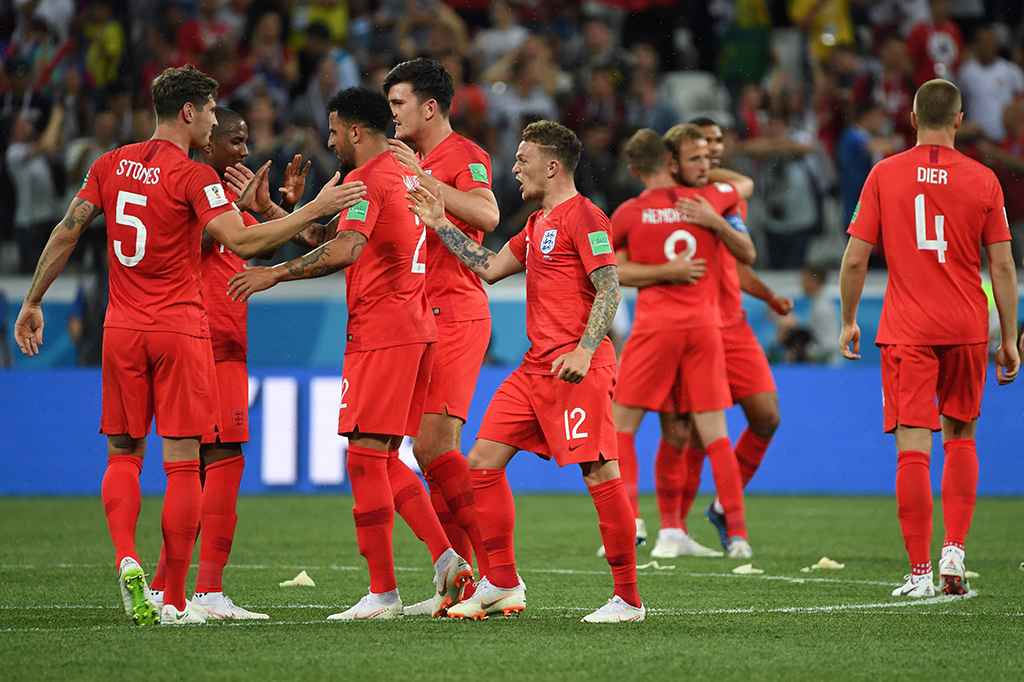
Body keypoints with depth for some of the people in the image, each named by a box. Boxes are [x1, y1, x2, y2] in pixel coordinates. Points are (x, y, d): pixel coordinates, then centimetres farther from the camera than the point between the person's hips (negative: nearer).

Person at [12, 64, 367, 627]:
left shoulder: (110, 166, 6)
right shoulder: (192, 177, -10)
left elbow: (65, 235, 8)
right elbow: (242, 242, -19)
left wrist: (32, 302, 17)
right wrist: (314, 210, -13)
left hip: (122, 329, 4)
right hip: (181, 330, -4)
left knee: (123, 455, 13)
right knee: (182, 463, 0)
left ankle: (126, 558, -13)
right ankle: (174, 601, 0)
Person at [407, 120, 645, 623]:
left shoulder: (583, 217, -8)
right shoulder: (538, 224, 20)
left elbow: (609, 289, -14)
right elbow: (490, 268, 25)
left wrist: (584, 351, -24)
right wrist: (439, 225, 24)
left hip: (577, 370, -10)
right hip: (535, 368, 10)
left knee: (600, 473, -11)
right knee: (483, 461, 7)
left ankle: (628, 598, -6)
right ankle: (502, 583, 14)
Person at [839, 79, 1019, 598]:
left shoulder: (884, 175, -1)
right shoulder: (982, 180, 0)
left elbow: (855, 259, -1)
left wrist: (848, 321, 11)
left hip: (906, 331, -1)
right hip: (967, 329, 1)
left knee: (912, 448, -3)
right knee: (960, 437, 18)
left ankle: (920, 573, -5)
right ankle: (954, 549, 7)